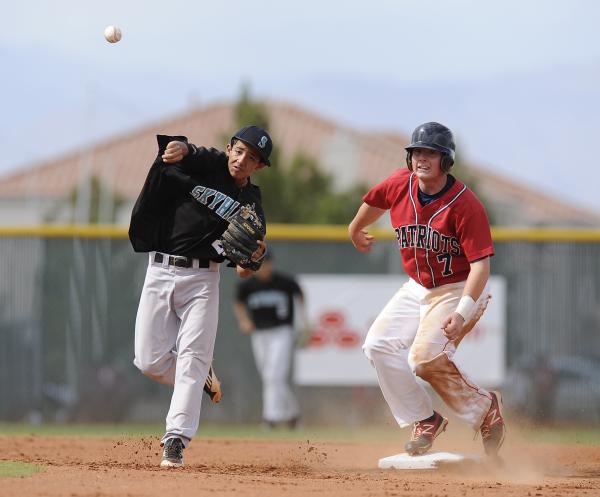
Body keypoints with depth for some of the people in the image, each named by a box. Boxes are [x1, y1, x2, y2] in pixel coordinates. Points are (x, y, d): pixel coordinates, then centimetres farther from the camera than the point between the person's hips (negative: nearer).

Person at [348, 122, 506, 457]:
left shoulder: (465, 204, -24)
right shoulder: (400, 185, -7)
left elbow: (481, 264, -26)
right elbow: (374, 202, 18)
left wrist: (462, 312, -36)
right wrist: (356, 230, 36)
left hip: (458, 290, -7)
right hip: (416, 288, 7)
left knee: (426, 357, -25)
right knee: (379, 345, -5)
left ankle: (485, 408, -4)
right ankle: (424, 420, 5)